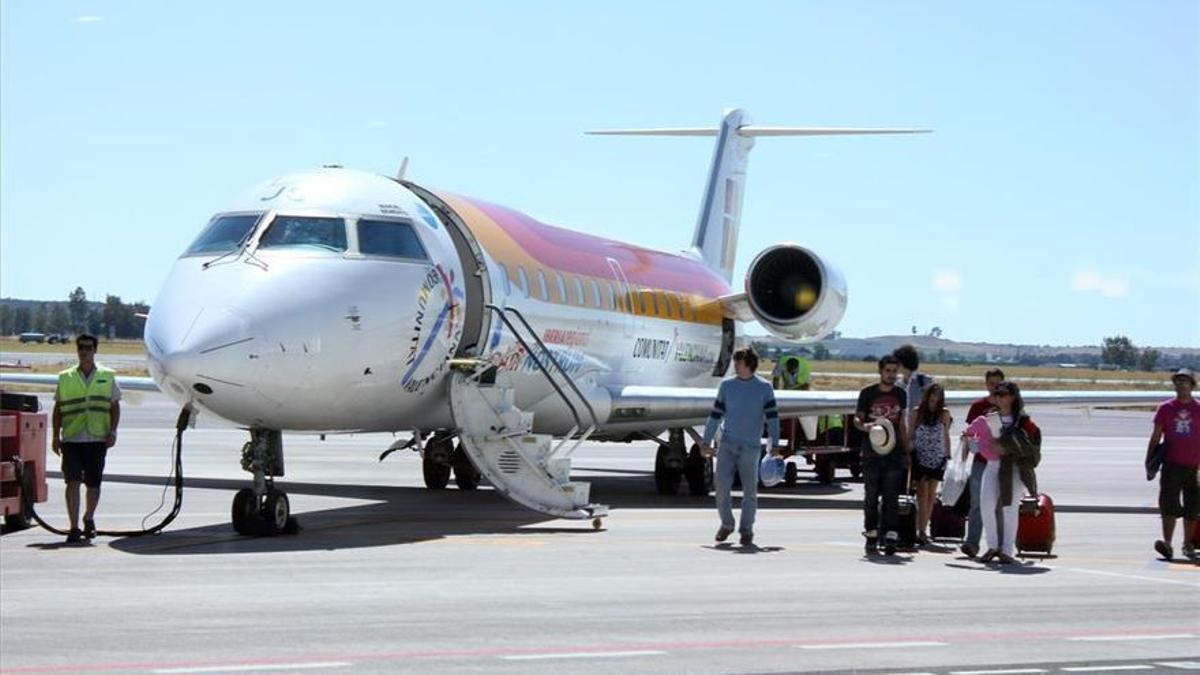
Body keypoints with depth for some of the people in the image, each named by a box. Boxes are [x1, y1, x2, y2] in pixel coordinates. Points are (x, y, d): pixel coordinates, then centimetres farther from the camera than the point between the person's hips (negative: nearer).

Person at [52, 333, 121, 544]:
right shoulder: (65, 378, 9)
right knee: (72, 482, -8)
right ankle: (74, 528, -6)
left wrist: (112, 431, -3)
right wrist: (55, 436, 4)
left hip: (97, 439, 0)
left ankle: (89, 519, 31)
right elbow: (58, 408, 11)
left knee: (93, 483, 7)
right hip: (71, 439, 0)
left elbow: (115, 406, 9)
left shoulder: (107, 376, 8)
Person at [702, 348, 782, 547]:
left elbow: (772, 416, 0)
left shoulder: (764, 388, 1)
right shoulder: (727, 386, 7)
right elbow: (715, 415, 11)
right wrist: (706, 441, 8)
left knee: (750, 490, 2)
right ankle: (726, 524, 14)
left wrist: (775, 444, -8)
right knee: (722, 486, -4)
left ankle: (746, 530, 13)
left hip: (750, 447, -2)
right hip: (727, 443, 2)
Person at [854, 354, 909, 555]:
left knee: (891, 497, -4)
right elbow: (857, 419, 2)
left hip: (894, 453, 1)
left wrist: (906, 451, 14)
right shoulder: (868, 393, 0)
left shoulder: (900, 394, 10)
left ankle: (890, 536, -7)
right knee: (871, 496, 5)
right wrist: (864, 426, -22)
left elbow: (901, 424, 17)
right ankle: (871, 535, 14)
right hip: (871, 453, -1)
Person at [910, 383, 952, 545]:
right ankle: (921, 531, -12)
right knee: (922, 494, -9)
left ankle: (923, 530, 13)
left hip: (937, 459, 2)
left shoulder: (944, 414, 5)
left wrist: (948, 456, 12)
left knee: (931, 495, 4)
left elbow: (946, 436, 13)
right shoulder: (917, 413, 1)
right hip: (920, 458, -2)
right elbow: (910, 435, 6)